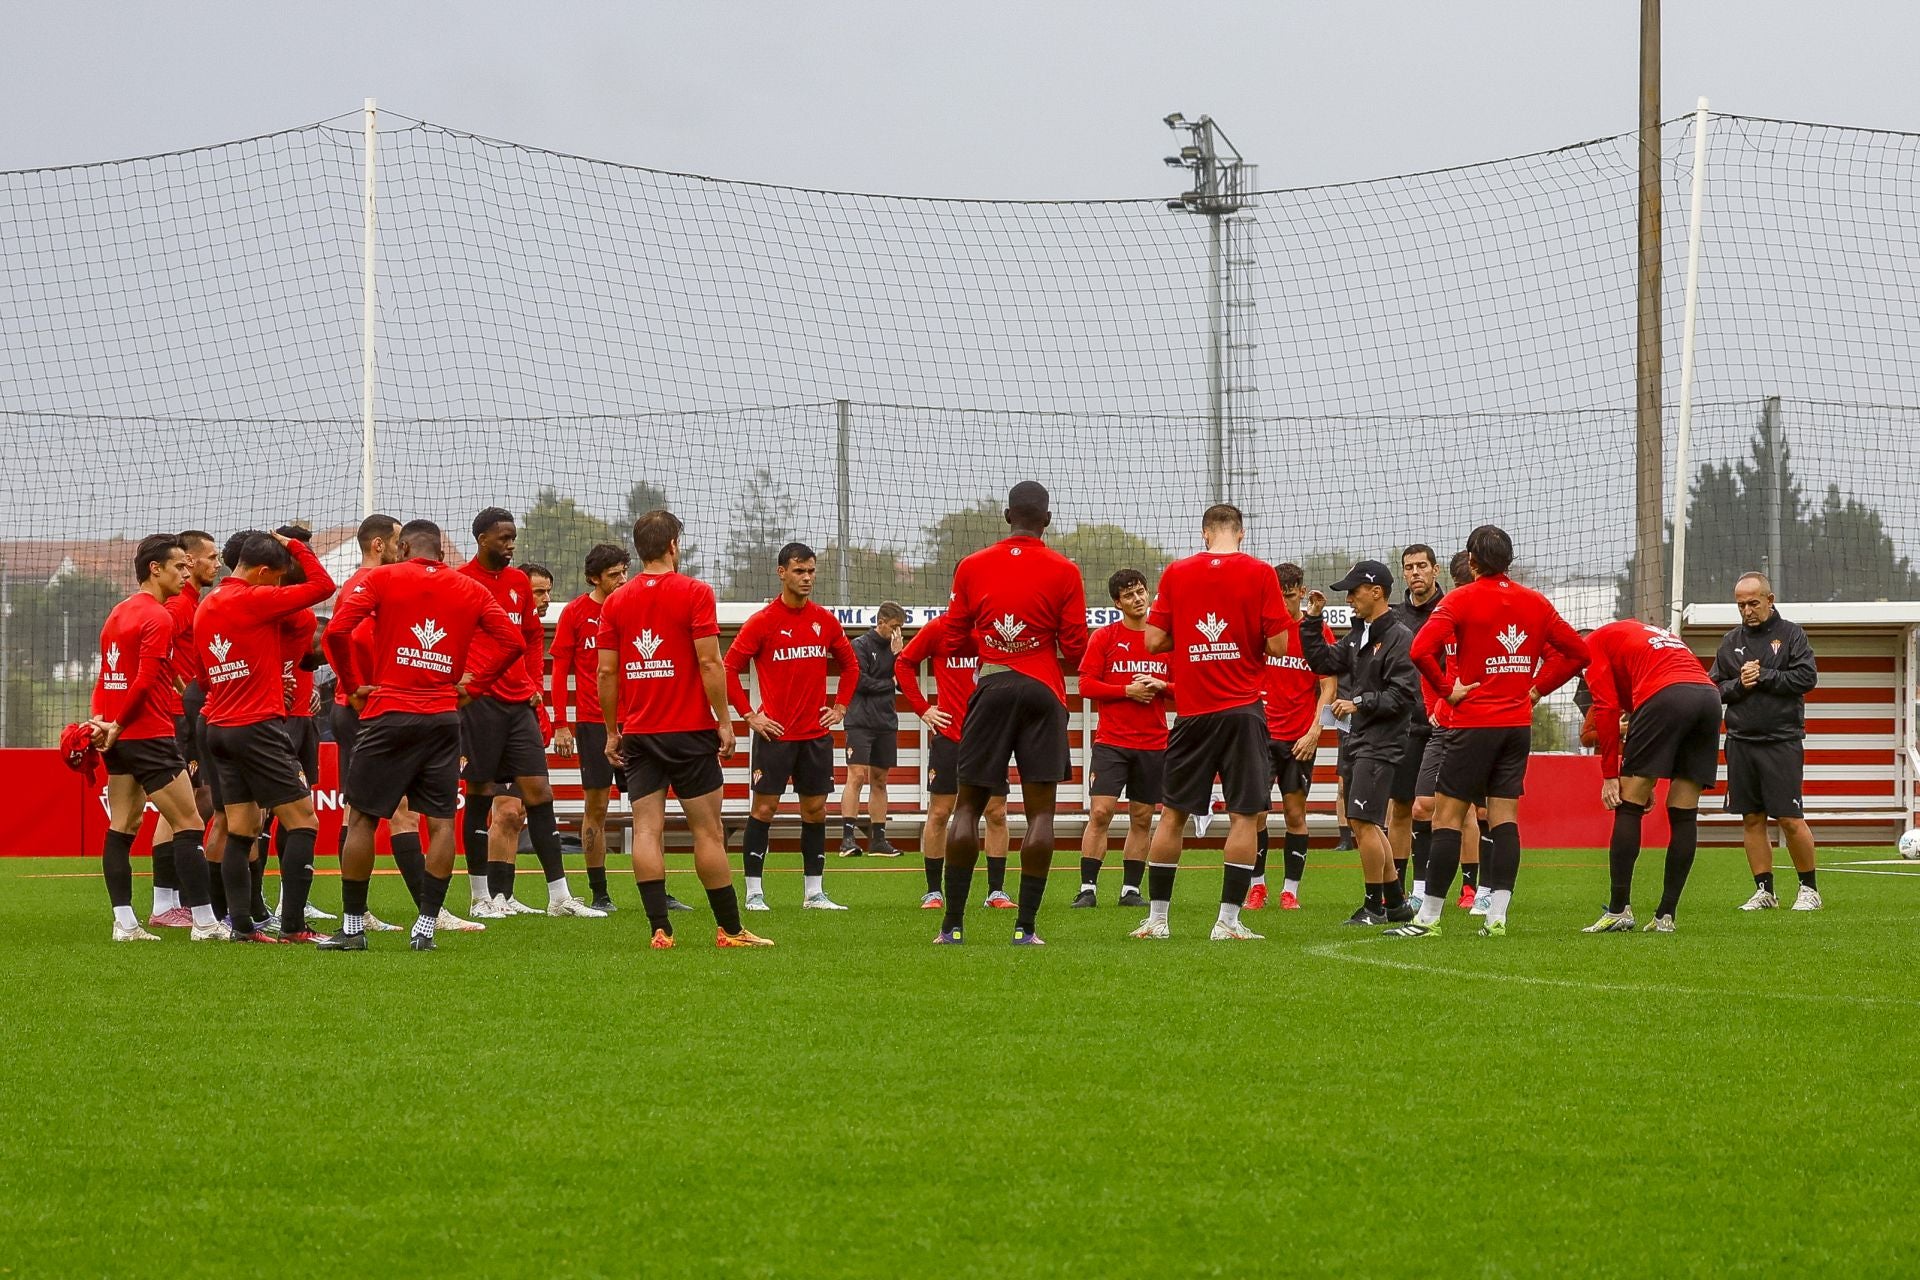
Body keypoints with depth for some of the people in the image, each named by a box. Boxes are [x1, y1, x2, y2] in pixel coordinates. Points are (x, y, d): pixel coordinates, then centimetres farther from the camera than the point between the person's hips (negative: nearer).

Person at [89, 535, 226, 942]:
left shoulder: (119, 613, 15)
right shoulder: (157, 618, -12)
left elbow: (105, 676, 15)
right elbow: (146, 680, -18)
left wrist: (102, 720, 4)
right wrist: (115, 726, -11)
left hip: (118, 737, 9)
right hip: (150, 736, -9)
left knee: (122, 827, 7)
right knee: (187, 825, -5)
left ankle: (124, 923, 5)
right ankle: (203, 922, -8)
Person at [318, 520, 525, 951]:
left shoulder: (381, 579, -1)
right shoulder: (470, 590, 8)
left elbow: (337, 631, -11)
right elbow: (512, 640, 6)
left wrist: (353, 683, 1)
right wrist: (472, 679, 10)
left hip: (388, 712, -2)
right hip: (443, 717, 2)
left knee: (362, 817, 6)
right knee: (441, 822, 5)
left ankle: (352, 926, 7)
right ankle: (426, 927, 1)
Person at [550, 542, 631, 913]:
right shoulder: (575, 613, 0)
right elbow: (560, 670, 1)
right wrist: (561, 725, -5)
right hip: (592, 722, -2)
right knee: (595, 807, 1)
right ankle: (599, 893, 7)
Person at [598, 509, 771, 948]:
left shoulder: (616, 602, 6)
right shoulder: (694, 593, -6)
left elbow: (607, 672, 5)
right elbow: (709, 663, -11)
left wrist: (612, 732, 12)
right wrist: (725, 722, -5)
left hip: (638, 732, 3)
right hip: (690, 731, -3)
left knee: (647, 829, 0)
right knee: (707, 831, 2)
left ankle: (660, 928, -9)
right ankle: (729, 929, 7)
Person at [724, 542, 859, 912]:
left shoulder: (825, 621, 7)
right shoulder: (763, 622, -7)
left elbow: (850, 664, 20)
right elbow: (729, 668, -5)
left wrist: (840, 706, 10)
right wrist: (749, 715, -8)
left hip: (817, 733, 4)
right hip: (775, 731, -4)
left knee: (815, 809, 7)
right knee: (764, 808, -4)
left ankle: (814, 892, 13)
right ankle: (753, 893, 0)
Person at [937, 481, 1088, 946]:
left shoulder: (972, 567, 3)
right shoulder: (1064, 572, -2)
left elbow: (953, 636, 9)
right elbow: (1075, 648, -2)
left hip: (990, 689, 1)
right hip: (1042, 693, -1)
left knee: (967, 806, 6)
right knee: (1040, 810, 0)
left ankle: (953, 925, 1)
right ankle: (1026, 926, -7)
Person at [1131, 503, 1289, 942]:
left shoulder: (1176, 573, 2)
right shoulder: (1259, 574, -4)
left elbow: (1154, 641, 2)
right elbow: (1278, 645, -6)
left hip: (1191, 711, 3)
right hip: (1242, 708, -2)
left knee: (1173, 813, 12)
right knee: (1246, 815, 1)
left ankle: (1156, 918, 16)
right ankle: (1228, 920, -5)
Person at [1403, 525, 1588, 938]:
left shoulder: (1463, 599, -7)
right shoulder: (1535, 603, 7)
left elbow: (1422, 649, -21)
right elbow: (1577, 651, 13)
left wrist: (1447, 687, -8)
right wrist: (1537, 688, 12)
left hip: (1475, 722, -5)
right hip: (1519, 723, 5)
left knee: (1447, 815, -1)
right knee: (1504, 816, 5)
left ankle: (1429, 917, -2)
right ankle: (1497, 916, -1)